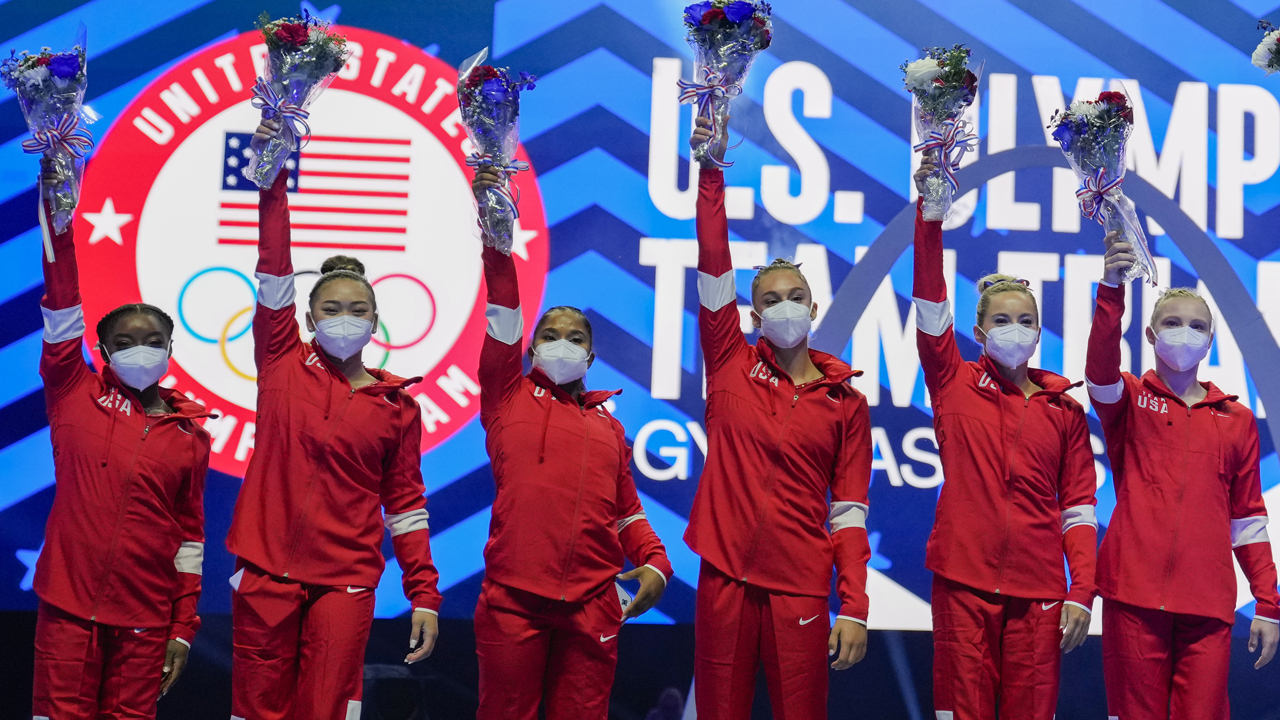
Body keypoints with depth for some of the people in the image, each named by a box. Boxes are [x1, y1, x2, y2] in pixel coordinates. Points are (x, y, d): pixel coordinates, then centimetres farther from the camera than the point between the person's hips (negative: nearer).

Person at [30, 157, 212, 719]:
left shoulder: (190, 434, 6)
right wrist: (55, 203, -14)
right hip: (68, 607, -1)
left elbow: (190, 533, 10)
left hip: (146, 618, 1)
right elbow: (62, 307, -6)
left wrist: (185, 626, 7)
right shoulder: (76, 398, 4)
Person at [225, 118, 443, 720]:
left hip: (346, 581, 0)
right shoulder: (283, 365, 5)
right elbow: (273, 270, -2)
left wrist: (424, 596, 3)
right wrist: (272, 179, -10)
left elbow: (405, 505, 9)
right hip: (266, 571, 0)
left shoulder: (398, 405, 6)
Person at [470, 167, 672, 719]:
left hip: (593, 604, 3)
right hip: (512, 598, -2)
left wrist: (654, 563, 3)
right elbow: (502, 307, 1)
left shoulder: (609, 425, 17)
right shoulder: (509, 399, 10)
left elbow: (627, 510, 21)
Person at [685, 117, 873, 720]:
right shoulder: (732, 369, 7)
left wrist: (854, 608, -4)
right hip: (724, 579, 1)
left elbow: (850, 511, 4)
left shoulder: (845, 402, 7)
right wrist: (712, 170, -8)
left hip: (801, 588, 0)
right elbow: (713, 265, -1)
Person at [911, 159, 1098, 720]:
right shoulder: (954, 385, 5)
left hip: (1038, 589, 1)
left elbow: (1079, 506, 8)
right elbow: (929, 299, -5)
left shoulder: (1064, 408, 8)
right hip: (964, 578, -1)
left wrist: (1082, 593, -1)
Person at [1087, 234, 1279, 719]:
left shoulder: (1236, 420, 13)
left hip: (1209, 605, 2)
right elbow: (1101, 364, -16)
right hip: (1135, 595, -2)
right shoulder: (1129, 400, 7)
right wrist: (1112, 287, -32)